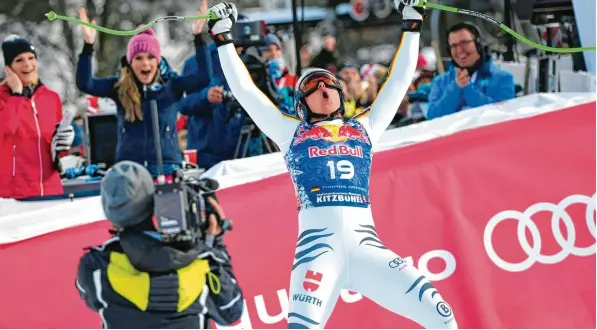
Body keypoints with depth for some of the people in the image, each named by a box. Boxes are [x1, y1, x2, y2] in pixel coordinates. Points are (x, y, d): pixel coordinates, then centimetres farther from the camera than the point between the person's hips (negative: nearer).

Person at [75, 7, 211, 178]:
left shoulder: (171, 84, 2)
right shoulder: (119, 86, 4)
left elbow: (204, 77, -11)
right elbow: (84, 83, -7)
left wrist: (198, 36, -17)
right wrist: (88, 45, -17)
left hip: (166, 166, 0)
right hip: (129, 167, 0)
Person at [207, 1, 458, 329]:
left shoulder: (363, 128, 25)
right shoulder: (291, 132, 20)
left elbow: (398, 81, 29)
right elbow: (243, 88, 20)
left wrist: (411, 26, 30)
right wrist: (223, 38, 21)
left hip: (366, 246, 3)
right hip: (318, 247, -3)